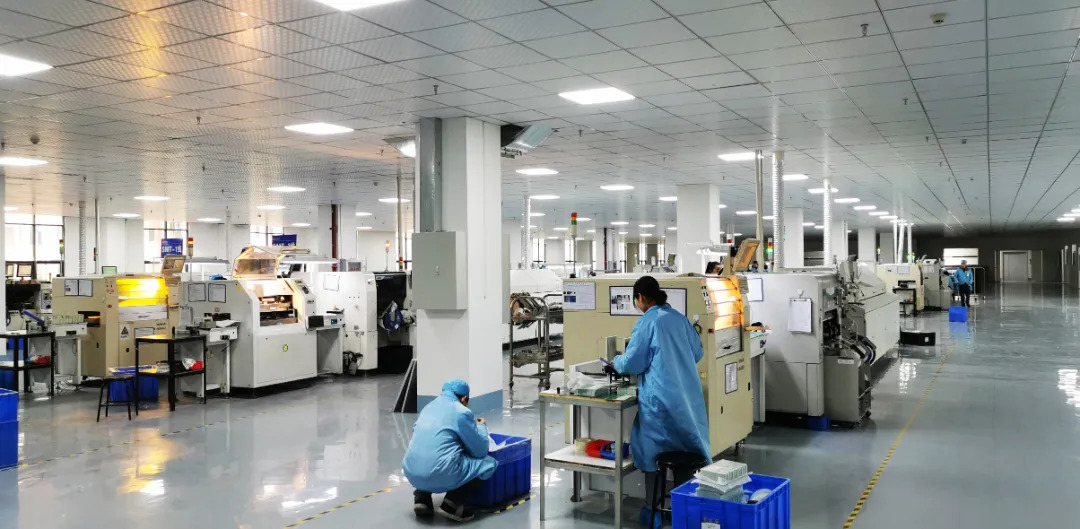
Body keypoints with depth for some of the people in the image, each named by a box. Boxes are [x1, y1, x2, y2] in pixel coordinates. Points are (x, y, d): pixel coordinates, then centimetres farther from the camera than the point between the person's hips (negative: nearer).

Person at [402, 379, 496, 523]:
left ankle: (422, 497, 16)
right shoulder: (462, 412, -2)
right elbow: (480, 450, 3)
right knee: (489, 463, 10)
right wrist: (481, 427, 24)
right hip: (441, 476, -7)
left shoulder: (429, 407, 18)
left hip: (412, 473, 7)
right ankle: (453, 502, -1)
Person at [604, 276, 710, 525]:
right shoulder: (680, 318, 8)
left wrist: (615, 363, 12)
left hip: (660, 399, -6)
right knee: (686, 448, 15)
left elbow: (632, 363, -8)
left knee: (653, 452, 6)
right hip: (687, 396, 6)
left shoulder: (647, 322, -10)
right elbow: (697, 353, 18)